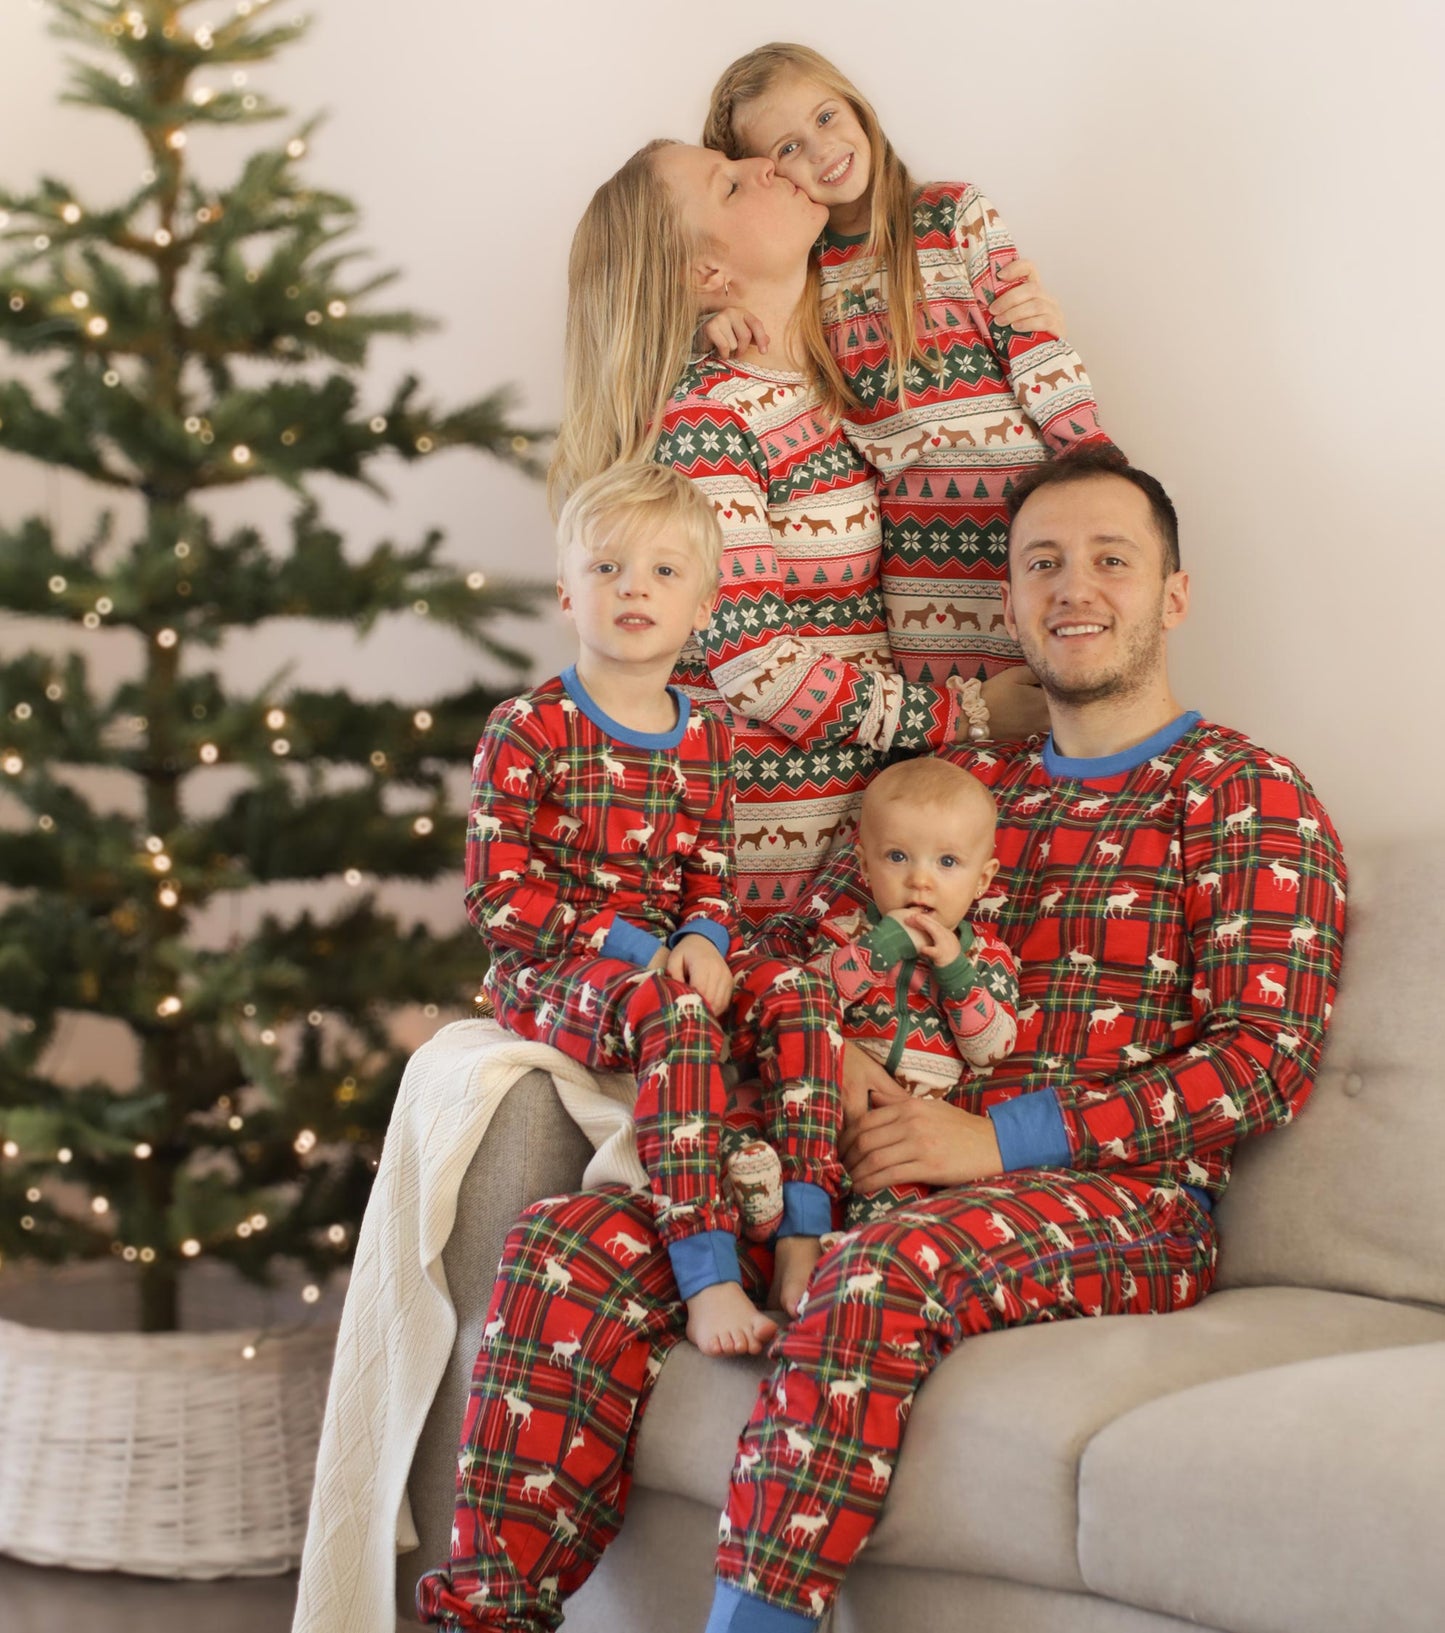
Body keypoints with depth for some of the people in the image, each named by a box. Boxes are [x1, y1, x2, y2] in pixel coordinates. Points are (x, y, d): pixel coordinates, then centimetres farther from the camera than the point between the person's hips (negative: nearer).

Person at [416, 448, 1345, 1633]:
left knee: (885, 1270, -40)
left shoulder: (1247, 797, 4)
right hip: (889, 1183, 6)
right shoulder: (963, 787, 22)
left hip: (1127, 1204, -6)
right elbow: (789, 946, 21)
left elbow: (1268, 1059, -7)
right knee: (571, 1244, -14)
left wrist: (998, 1137, -14)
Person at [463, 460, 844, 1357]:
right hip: (550, 971, -6)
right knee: (671, 1010, -36)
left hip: (661, 961, 6)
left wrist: (703, 939, -12)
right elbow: (497, 895, -12)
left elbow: (713, 878, 13)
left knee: (796, 990, -20)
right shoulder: (530, 729, -7)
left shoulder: (706, 739, 10)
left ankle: (804, 1237, -26)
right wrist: (632, 947, -19)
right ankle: (709, 1277, -44)